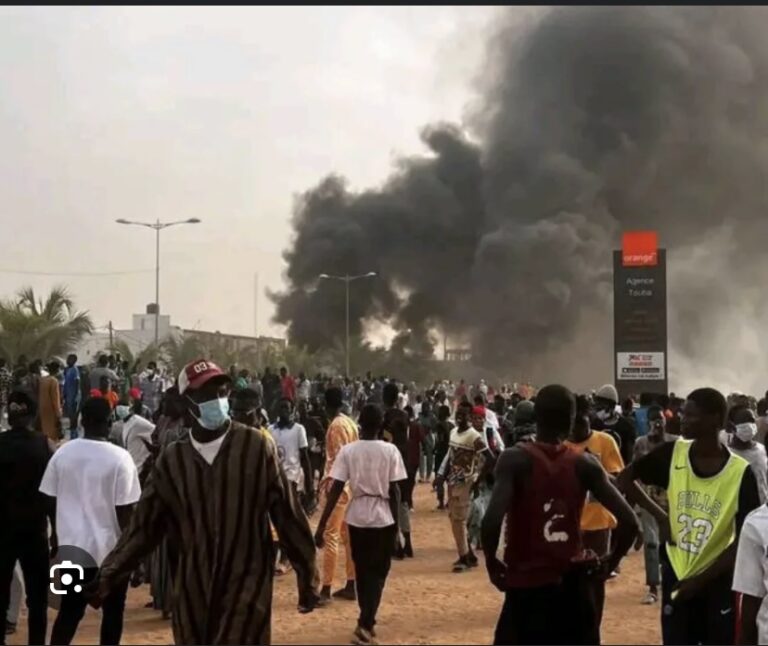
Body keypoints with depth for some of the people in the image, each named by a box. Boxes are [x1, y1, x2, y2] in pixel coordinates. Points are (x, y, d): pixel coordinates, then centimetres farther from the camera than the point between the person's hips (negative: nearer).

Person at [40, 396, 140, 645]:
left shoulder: (62, 453, -3)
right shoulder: (120, 457, -15)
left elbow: (50, 499, 5)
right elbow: (124, 510, -13)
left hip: (72, 545, 4)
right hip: (110, 547, -4)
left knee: (69, 610, 13)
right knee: (112, 611, 11)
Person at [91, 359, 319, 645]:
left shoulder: (256, 447, -6)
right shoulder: (172, 459, 2)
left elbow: (287, 515, -3)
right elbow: (143, 526, 5)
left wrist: (306, 577, 1)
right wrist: (107, 575, -5)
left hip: (246, 592, -3)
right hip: (191, 595, 3)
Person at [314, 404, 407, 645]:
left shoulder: (348, 450, -6)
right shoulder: (391, 451, -7)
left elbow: (335, 490, -10)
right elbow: (394, 490, -7)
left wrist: (321, 526, -7)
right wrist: (396, 521, 6)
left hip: (357, 517, 1)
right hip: (384, 518, -1)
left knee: (362, 571, 17)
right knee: (378, 572, 8)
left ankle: (367, 622, 27)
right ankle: (365, 624, -6)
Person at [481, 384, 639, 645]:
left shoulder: (515, 459, -11)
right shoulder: (585, 464, -1)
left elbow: (492, 521, -24)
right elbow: (629, 522, -7)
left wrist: (492, 563, -7)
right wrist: (610, 563, 9)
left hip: (527, 585, -3)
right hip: (573, 584, 3)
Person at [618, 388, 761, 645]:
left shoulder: (740, 473, -14)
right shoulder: (672, 454, -8)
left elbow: (743, 541, -9)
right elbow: (625, 478, 4)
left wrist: (701, 579, -12)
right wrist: (659, 515, -6)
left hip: (717, 582, -2)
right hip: (676, 576, 2)